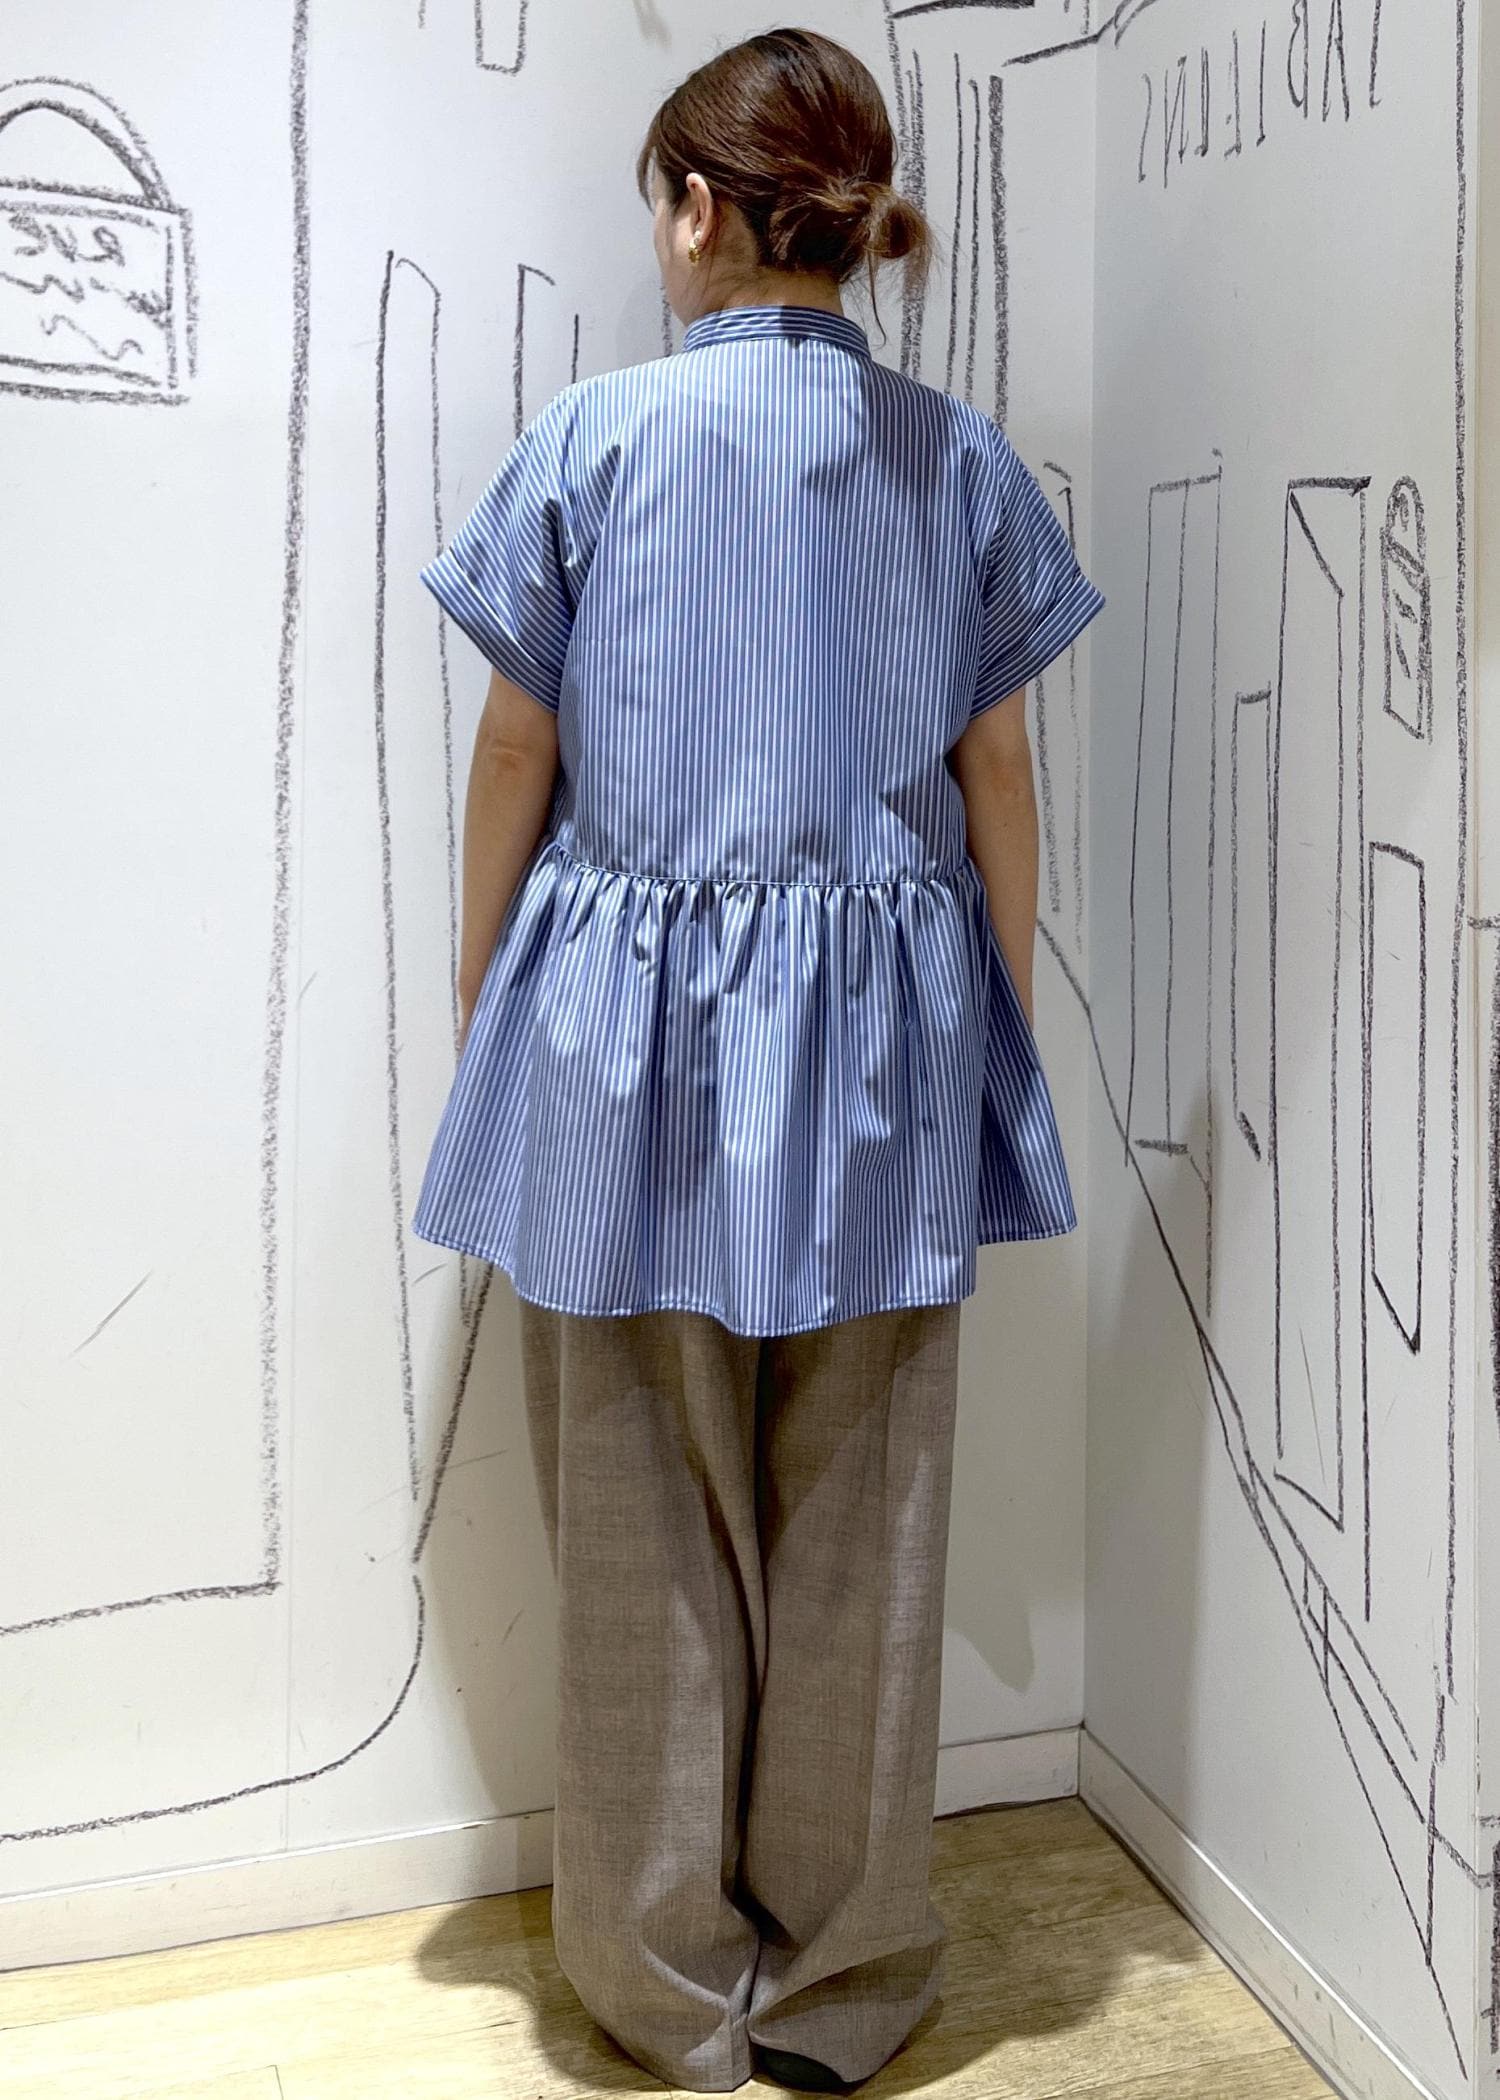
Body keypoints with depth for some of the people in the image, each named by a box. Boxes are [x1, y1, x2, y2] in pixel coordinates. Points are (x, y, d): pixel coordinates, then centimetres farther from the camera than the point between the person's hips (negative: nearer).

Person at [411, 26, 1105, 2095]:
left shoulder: (590, 440, -4)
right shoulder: (960, 457, 3)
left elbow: (514, 760, 0)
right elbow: (997, 781, 4)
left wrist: (482, 1018, 11)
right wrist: (1009, 1037, 13)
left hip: (634, 1027, -2)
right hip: (885, 1039, 3)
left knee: (653, 1523, 11)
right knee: (863, 1518, 12)